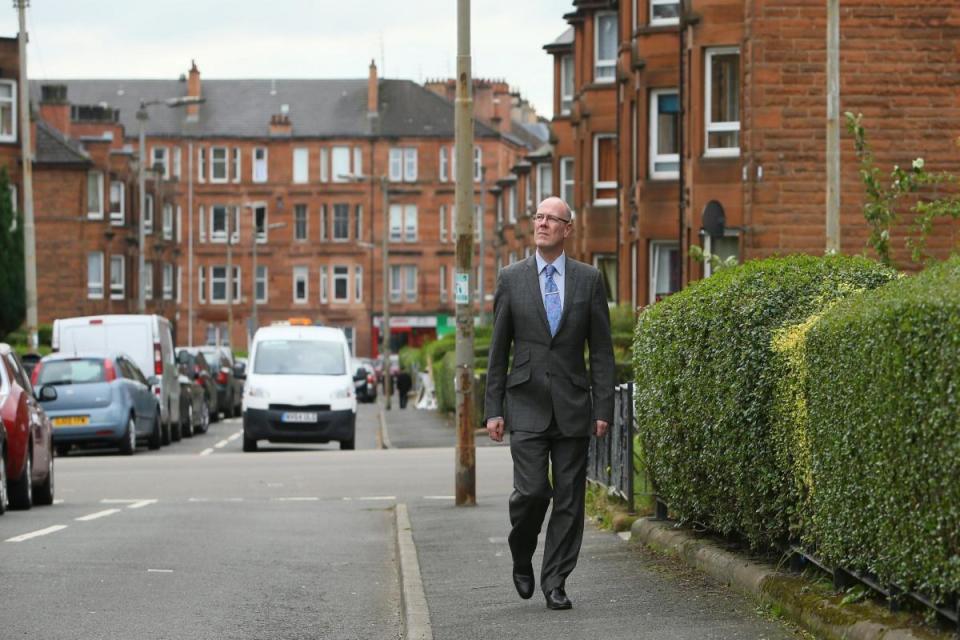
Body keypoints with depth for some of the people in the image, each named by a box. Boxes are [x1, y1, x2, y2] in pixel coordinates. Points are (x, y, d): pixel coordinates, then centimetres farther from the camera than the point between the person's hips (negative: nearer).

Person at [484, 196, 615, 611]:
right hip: (526, 405, -1)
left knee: (569, 499, 1)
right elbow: (498, 350, 6)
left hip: (572, 405, 1)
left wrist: (603, 408, -2)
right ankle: (522, 559, 15)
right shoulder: (511, 279, 5)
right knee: (532, 490, -12)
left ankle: (555, 583, 9)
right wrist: (493, 409, 1)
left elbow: (602, 350, 5)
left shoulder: (589, 280, 5)